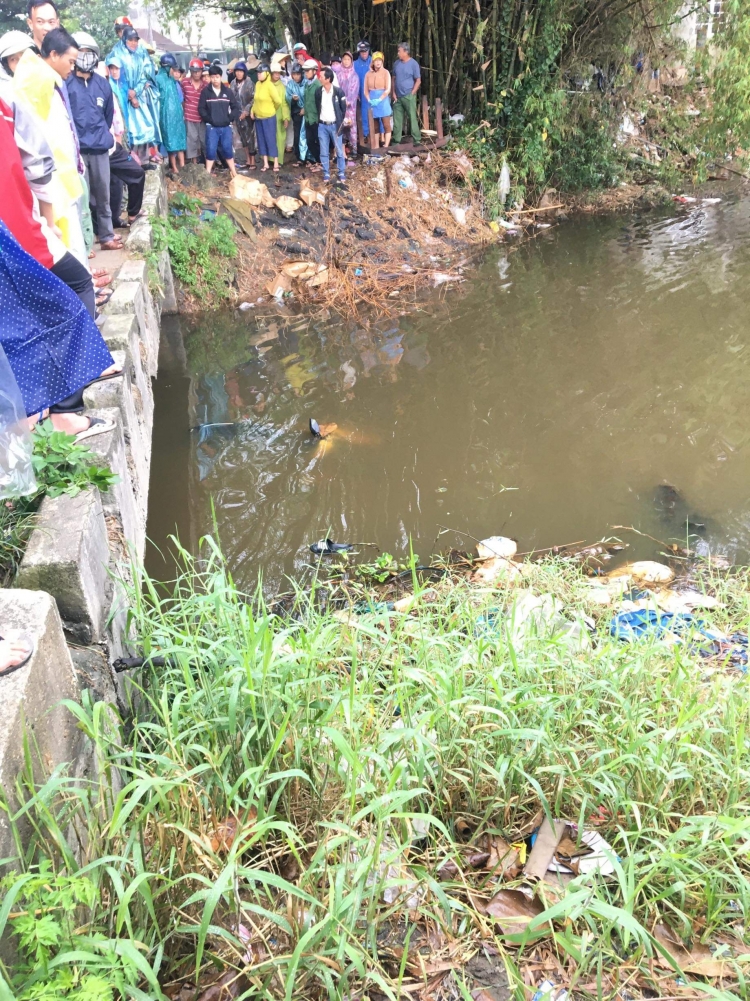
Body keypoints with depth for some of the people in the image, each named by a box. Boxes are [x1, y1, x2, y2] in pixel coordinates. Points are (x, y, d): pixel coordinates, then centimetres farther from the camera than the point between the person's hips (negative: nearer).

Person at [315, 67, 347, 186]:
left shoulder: (338, 91, -9)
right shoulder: (318, 91, 0)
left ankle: (342, 174, 13)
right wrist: (319, 119, 10)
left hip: (335, 125, -3)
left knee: (339, 151, 4)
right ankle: (326, 174, 16)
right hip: (322, 125, 3)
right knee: (324, 152, 6)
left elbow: (343, 108, -1)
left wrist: (341, 122, 1)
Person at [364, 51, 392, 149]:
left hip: (383, 101, -4)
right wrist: (369, 100, -11)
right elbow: (366, 90, 7)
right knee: (375, 127, 9)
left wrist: (379, 100, -17)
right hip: (372, 103, 4)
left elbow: (388, 90, -9)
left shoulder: (385, 73, -2)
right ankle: (376, 148, 14)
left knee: (386, 126, -6)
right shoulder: (368, 74, 8)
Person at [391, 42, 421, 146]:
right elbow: (393, 78, 15)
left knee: (412, 118, -5)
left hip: (408, 96, -5)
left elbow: (418, 81, -4)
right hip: (397, 97, 5)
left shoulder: (413, 63, -3)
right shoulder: (397, 63, 10)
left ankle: (417, 139, -2)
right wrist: (393, 93, 4)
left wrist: (412, 94, -10)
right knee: (397, 119, 5)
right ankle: (397, 140, 11)